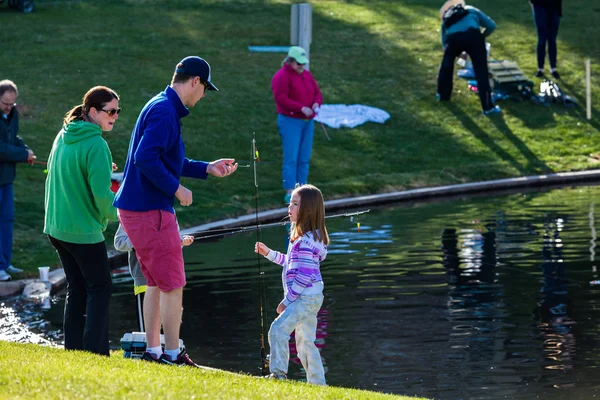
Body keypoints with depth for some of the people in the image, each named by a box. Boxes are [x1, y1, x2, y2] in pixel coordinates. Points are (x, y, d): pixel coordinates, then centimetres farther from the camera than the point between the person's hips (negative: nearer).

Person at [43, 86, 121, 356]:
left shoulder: (64, 136, 7)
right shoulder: (96, 144, -19)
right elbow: (101, 193, -21)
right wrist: (114, 214, -2)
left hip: (56, 228, 8)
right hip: (84, 230, -8)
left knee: (76, 288, 15)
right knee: (100, 288, 1)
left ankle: (73, 349, 16)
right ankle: (94, 352, -4)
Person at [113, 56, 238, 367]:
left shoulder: (166, 109, 17)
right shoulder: (163, 111, -16)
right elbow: (146, 159, -27)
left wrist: (208, 168, 22)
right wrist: (176, 189, -18)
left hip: (137, 209, 11)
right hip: (149, 210, -11)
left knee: (157, 283, 17)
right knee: (173, 284, -5)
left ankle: (152, 351, 23)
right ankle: (172, 355, 0)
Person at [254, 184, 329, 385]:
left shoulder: (306, 241, -20)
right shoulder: (303, 236, 12)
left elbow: (304, 276, -23)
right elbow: (292, 263, 25)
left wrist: (287, 300, -18)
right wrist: (269, 254, 20)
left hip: (306, 298, -11)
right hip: (307, 298, 11)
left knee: (278, 329, -20)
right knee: (305, 342, 15)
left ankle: (278, 373, -21)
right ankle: (318, 384, 21)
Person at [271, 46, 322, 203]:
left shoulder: (307, 75, 13)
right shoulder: (282, 77, -11)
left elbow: (317, 92, 14)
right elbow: (281, 99, -20)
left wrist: (316, 104, -10)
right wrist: (301, 108, -25)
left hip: (307, 121, 7)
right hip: (290, 121, -7)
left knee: (304, 159, 7)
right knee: (291, 158, -8)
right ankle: (290, 193, -7)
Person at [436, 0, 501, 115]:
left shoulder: (446, 20, 39)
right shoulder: (472, 10, 36)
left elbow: (444, 43, 37)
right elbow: (491, 25, 27)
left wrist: (458, 53, 51)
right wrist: (482, 36, 43)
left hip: (453, 38, 1)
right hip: (472, 35, -1)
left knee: (446, 66, 30)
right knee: (481, 71, 4)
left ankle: (443, 95, 43)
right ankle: (488, 107, 1)